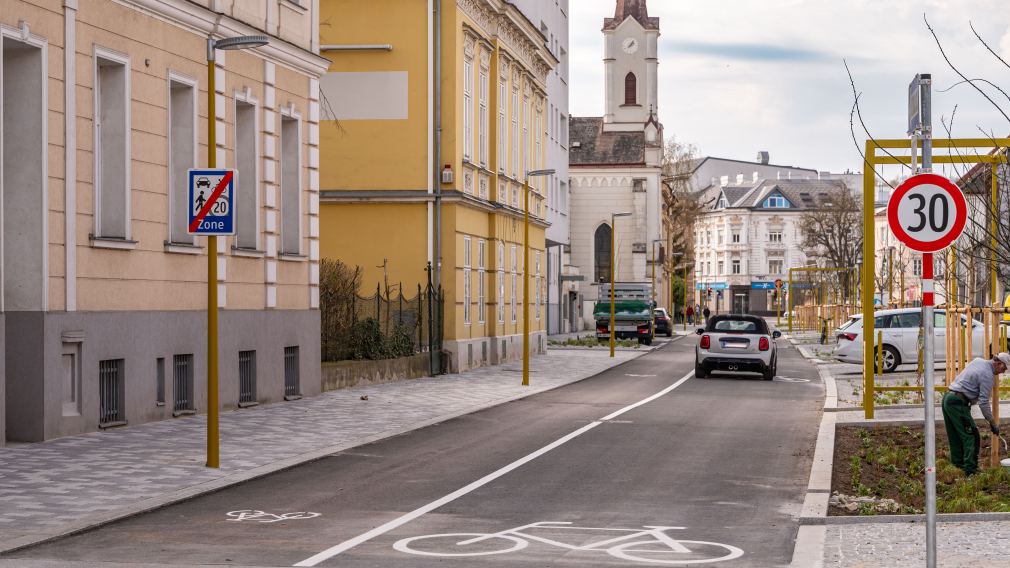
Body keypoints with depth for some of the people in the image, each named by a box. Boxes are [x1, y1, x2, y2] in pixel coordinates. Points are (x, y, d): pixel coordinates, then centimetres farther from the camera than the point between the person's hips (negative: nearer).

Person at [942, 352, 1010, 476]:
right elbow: (983, 402, -16)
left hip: (947, 398, 10)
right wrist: (992, 423, -10)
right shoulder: (987, 375, -13)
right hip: (958, 403, -10)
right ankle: (970, 468, -15)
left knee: (955, 436, 15)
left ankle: (958, 464, 18)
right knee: (971, 436, -9)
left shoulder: (978, 360, 13)